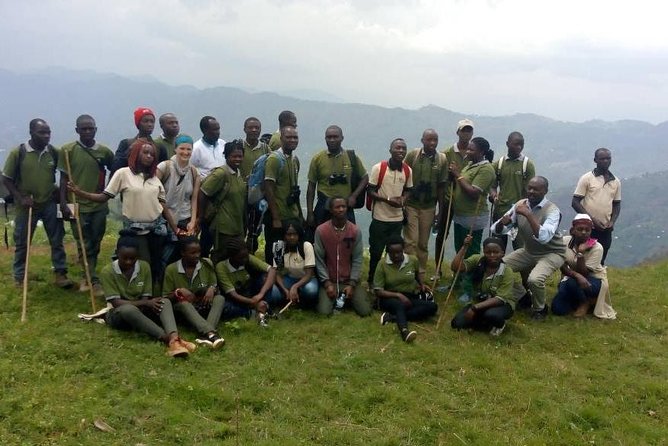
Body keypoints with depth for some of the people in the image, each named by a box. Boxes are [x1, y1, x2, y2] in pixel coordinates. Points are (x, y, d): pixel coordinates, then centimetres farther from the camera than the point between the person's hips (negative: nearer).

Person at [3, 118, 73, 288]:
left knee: (57, 240, 6)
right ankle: (19, 277, 24)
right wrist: (20, 198, -14)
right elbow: (6, 179, -4)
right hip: (26, 206, -2)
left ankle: (60, 273, 17)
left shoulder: (53, 152, -3)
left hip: (50, 203, 2)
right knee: (22, 242, 10)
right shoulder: (18, 152, -11)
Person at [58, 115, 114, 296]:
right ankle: (94, 281, 1)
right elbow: (63, 179, -2)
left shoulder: (105, 151, 0)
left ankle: (87, 277, 26)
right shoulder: (67, 150, -4)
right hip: (77, 206, -2)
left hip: (99, 205, 2)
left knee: (95, 245, 11)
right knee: (84, 246, -1)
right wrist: (64, 204, -7)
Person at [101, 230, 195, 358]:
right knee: (129, 309, -39)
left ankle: (174, 339, -53)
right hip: (118, 314, -3)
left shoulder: (144, 267, -3)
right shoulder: (107, 272, -13)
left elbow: (145, 298, -2)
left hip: (140, 310, 3)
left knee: (165, 302, -26)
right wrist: (145, 303, -27)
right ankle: (167, 338, -48)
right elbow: (115, 302, -18)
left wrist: (149, 304, -27)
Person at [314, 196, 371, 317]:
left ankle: (346, 298, 17)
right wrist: (327, 283, -14)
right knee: (324, 312, -21)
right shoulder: (320, 230, -10)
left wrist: (352, 284, -13)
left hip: (349, 280, 1)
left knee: (365, 311, -14)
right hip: (329, 280, -1)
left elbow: (357, 260, -5)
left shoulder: (355, 231, -6)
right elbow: (319, 260, -7)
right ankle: (335, 299, 13)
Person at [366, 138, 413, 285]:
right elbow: (370, 191, -9)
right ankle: (372, 281, 24)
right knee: (376, 251, 6)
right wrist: (388, 199, -21)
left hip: (398, 219, 4)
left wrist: (403, 199, -9)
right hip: (380, 218, -4)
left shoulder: (408, 170, 0)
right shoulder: (378, 168, -13)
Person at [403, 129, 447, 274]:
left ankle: (421, 274, 22)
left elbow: (441, 186, 2)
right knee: (411, 241, -5)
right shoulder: (412, 155, -8)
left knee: (423, 243, 10)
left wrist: (441, 211, 4)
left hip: (429, 207, 2)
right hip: (410, 205, -2)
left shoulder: (442, 159, -3)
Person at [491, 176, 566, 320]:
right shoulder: (520, 204, -6)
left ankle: (540, 309, 1)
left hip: (551, 253, -6)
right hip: (528, 251, 6)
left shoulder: (552, 210, -23)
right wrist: (502, 223, -28)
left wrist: (528, 214, -40)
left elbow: (544, 237, -40)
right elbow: (496, 230, -4)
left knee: (534, 280, -32)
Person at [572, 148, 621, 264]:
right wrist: (592, 220, -14)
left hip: (606, 229, 4)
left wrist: (612, 222, -1)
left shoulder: (616, 182, 10)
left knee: (600, 262, 11)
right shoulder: (587, 178, -4)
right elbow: (575, 202, -7)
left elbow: (617, 204, 18)